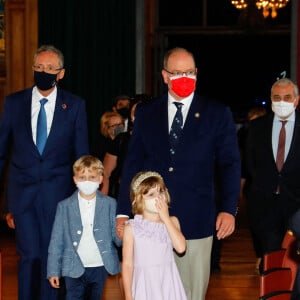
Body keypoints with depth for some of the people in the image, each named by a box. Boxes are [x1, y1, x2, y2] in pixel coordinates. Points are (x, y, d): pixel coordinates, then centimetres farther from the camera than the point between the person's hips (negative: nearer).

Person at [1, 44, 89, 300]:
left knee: (52, 256, 3)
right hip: (23, 191, 0)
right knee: (29, 255, -1)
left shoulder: (75, 106, 2)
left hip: (58, 192, 0)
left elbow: (81, 154, 5)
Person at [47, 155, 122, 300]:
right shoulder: (64, 206, -1)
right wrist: (53, 271, -1)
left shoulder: (110, 204, 1)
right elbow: (56, 241, 1)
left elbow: (116, 238, 1)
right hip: (74, 269, -1)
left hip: (100, 267, 1)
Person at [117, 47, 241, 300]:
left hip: (196, 220, -1)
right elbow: (133, 163, 9)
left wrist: (229, 209, -8)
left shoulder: (218, 114, 4)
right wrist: (123, 212, 5)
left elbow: (230, 164, 3)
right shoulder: (146, 113, 9)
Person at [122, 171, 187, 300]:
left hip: (168, 285, 2)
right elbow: (127, 264, -2)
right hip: (145, 286, -2)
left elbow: (181, 248, -15)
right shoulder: (132, 228, -5)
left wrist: (165, 218, -13)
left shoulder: (172, 221, 1)